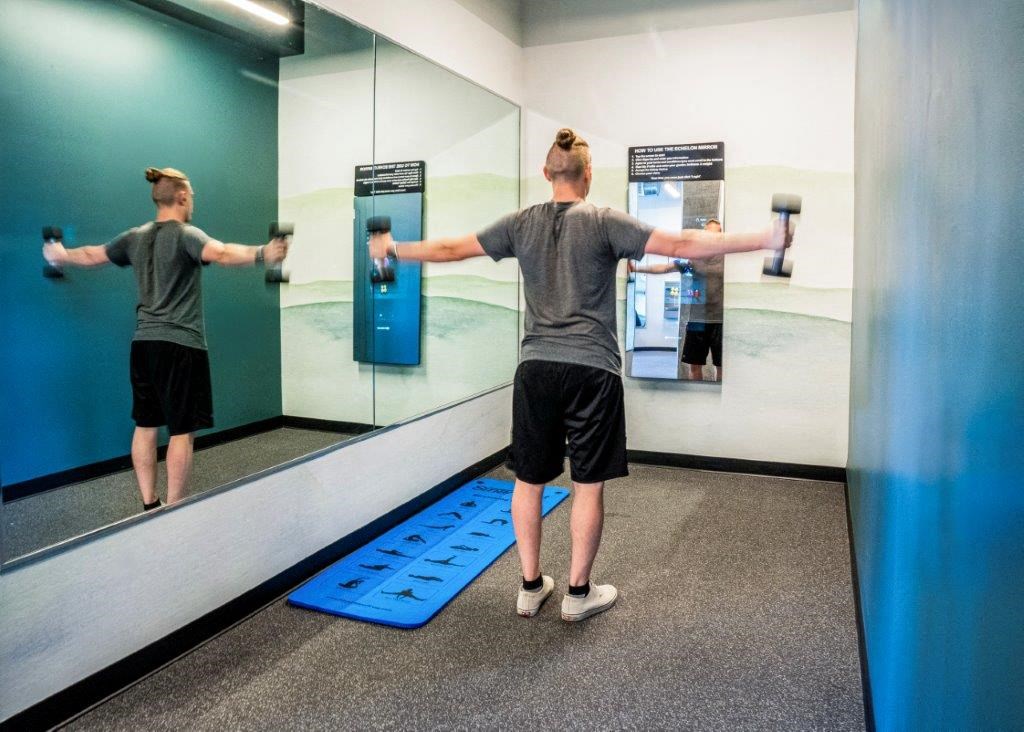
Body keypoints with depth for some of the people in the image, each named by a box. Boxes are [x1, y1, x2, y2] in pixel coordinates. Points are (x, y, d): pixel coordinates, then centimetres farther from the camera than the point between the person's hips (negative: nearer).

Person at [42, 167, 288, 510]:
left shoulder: (136, 237, 11)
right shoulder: (186, 235, -10)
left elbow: (92, 255, 27)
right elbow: (221, 253, -32)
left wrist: (61, 256, 47)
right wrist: (262, 253, -48)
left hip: (144, 343, 8)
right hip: (180, 345, -7)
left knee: (145, 425, 13)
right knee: (182, 431, -2)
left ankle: (150, 506, 21)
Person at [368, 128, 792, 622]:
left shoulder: (521, 224, 6)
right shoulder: (605, 223, -4)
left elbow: (451, 249, 13)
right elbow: (683, 245, -8)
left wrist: (393, 249, 28)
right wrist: (766, 239, -2)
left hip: (536, 368, 4)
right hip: (592, 370, -3)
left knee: (528, 481, 13)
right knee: (587, 485, 7)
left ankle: (530, 587, 24)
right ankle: (578, 594, 18)